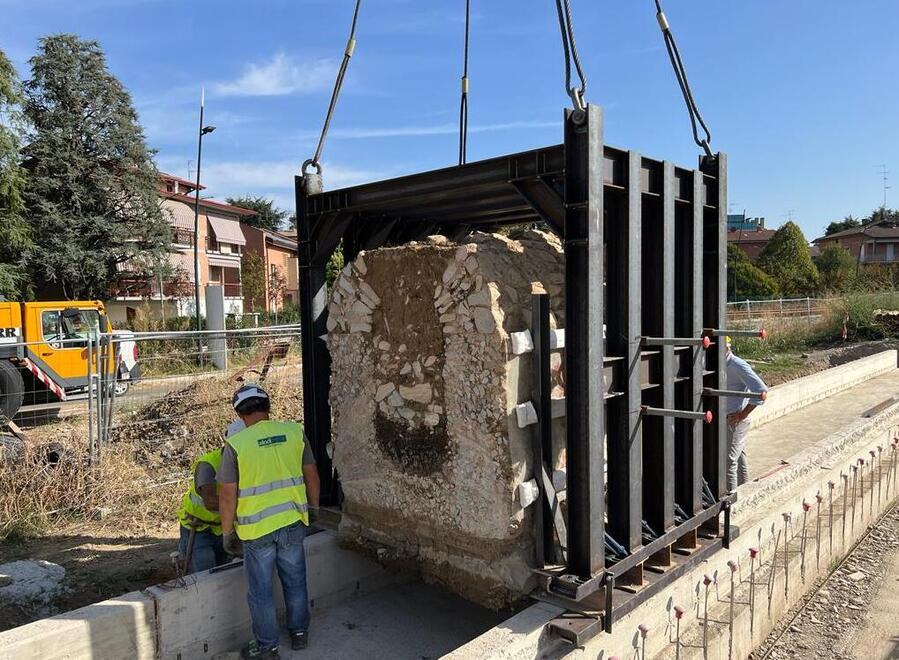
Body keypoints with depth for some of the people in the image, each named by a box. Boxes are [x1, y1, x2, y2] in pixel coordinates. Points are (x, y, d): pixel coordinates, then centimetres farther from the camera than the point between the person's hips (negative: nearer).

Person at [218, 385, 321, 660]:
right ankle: (299, 633, 37)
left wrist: (227, 531, 4)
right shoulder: (294, 432, -5)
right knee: (295, 582, 20)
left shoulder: (235, 444, -13)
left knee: (261, 591, 14)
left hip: (257, 529, -3)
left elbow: (227, 496, -10)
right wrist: (313, 508, 18)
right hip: (293, 523, 3)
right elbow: (312, 476, 3)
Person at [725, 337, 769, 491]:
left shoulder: (738, 366, -19)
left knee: (729, 460, -6)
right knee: (739, 457, 20)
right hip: (725, 418, 9)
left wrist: (743, 413, -19)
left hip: (736, 420, -9)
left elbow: (761, 390, -25)